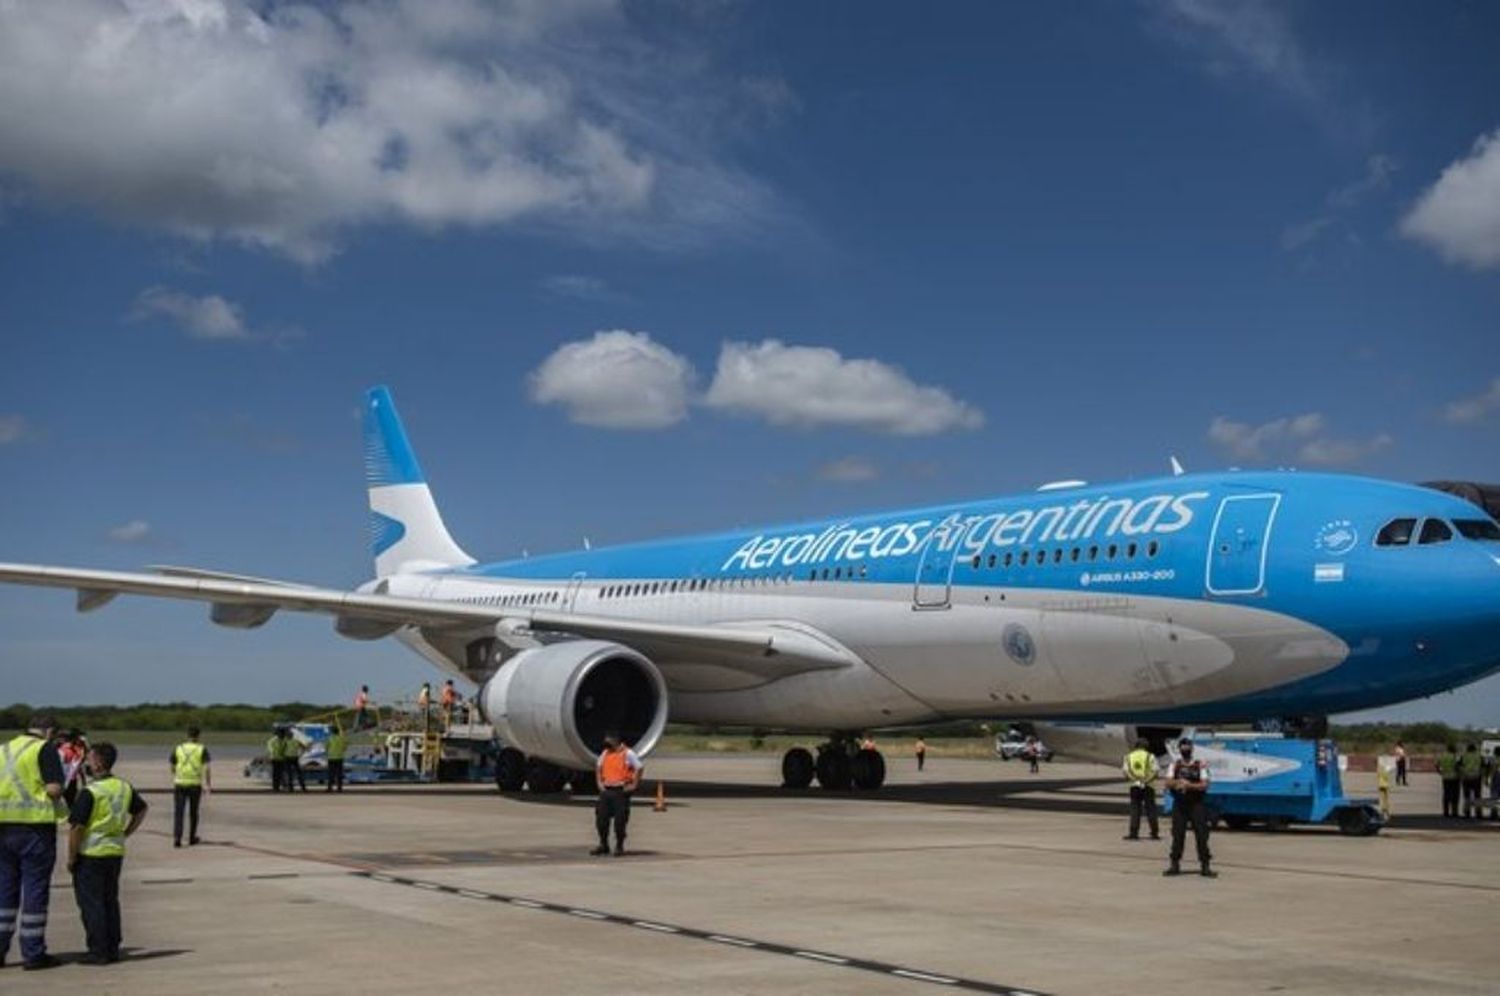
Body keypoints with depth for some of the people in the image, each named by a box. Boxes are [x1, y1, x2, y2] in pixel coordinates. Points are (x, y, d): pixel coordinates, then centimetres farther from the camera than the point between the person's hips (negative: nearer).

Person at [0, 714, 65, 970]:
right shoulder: (46, 749, -6)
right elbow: (54, 788, -15)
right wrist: (57, 800, 4)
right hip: (35, 825, -6)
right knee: (35, 889, 1)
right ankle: (33, 954, 4)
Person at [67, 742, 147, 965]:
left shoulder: (90, 792, -18)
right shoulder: (125, 788, 5)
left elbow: (76, 827, -17)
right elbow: (141, 809, 20)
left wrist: (71, 857, -9)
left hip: (91, 854, -7)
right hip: (116, 852, 7)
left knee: (91, 903, 1)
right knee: (110, 901, 15)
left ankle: (98, 952, 1)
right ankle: (113, 948, 18)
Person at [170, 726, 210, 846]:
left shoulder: (177, 749, 3)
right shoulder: (202, 750, -2)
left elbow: (173, 767, 15)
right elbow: (206, 769, -12)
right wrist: (209, 785, -11)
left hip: (179, 784, 0)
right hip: (195, 785, 0)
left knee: (178, 813, -1)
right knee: (193, 812, 16)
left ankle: (177, 838, -17)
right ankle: (192, 838, 27)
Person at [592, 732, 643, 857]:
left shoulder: (628, 754, -7)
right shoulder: (605, 753, 12)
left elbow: (639, 768, -10)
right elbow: (598, 767, 26)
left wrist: (633, 785, -11)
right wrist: (599, 782, 16)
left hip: (621, 791, -6)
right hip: (606, 790, 6)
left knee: (620, 820, -3)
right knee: (601, 818, 5)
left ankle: (619, 846, 8)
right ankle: (603, 845, 18)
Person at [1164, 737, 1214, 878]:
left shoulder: (1200, 766, 2)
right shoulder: (1175, 766, 10)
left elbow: (1204, 785, -8)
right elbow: (1168, 783, -2)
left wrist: (1189, 785, -20)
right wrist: (1178, 782, -21)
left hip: (1197, 804, -2)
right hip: (1179, 804, 2)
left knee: (1201, 835, -4)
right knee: (1177, 835, 3)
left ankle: (1204, 866, 0)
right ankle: (1175, 865, 11)